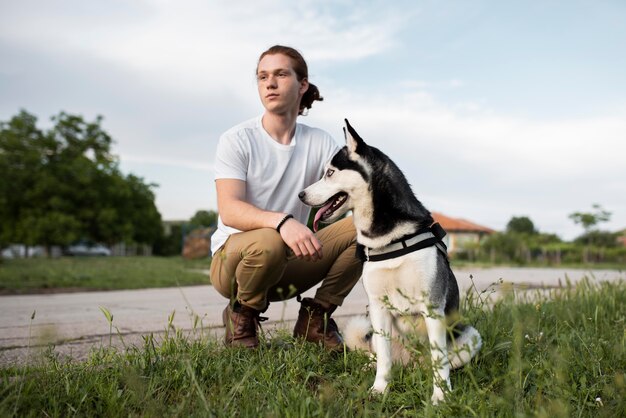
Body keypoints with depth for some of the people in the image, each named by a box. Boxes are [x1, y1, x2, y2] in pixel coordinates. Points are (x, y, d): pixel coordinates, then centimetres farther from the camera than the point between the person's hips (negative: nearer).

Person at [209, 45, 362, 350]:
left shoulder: (321, 143, 1)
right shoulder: (236, 140, -10)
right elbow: (229, 210, -24)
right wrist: (282, 221, -43)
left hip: (291, 262, 4)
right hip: (232, 257, -3)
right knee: (268, 242, -38)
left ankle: (315, 319, 0)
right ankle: (241, 316, -5)